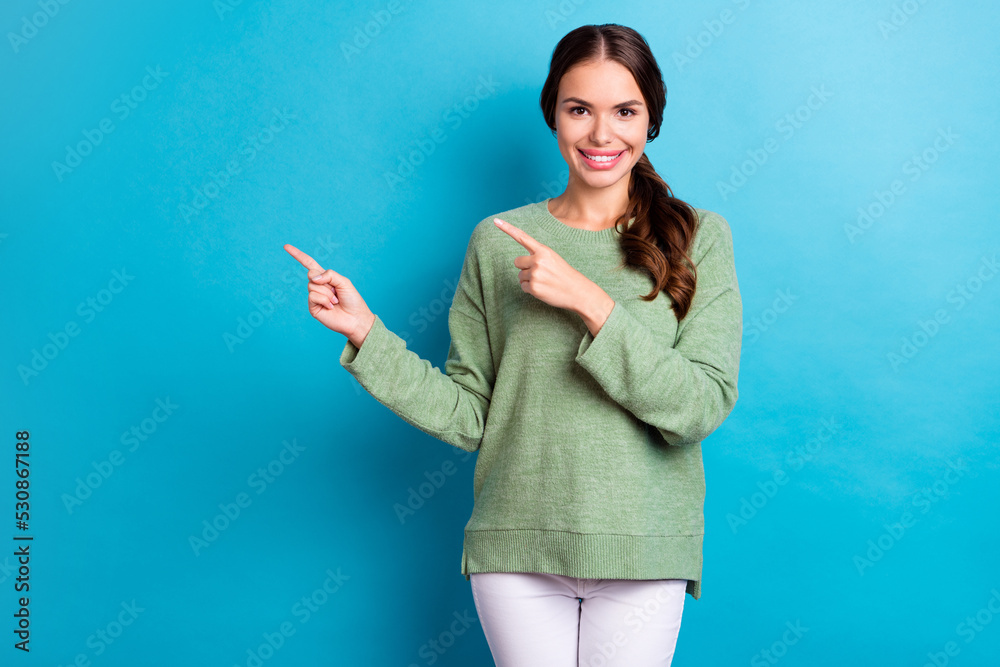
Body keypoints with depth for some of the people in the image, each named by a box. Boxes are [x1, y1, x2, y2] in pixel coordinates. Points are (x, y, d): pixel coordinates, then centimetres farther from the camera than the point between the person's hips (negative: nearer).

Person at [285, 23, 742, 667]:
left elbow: (703, 405, -12)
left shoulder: (699, 237, -1)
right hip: (516, 545, 1)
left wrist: (589, 300, -18)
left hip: (640, 552, -1)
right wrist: (365, 331, -7)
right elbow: (467, 416, 2)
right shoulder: (497, 240, 4)